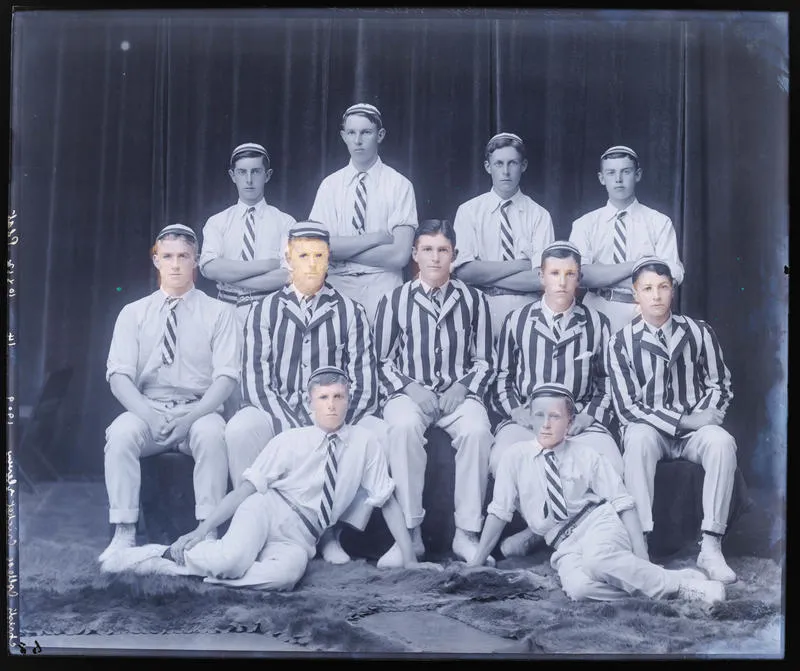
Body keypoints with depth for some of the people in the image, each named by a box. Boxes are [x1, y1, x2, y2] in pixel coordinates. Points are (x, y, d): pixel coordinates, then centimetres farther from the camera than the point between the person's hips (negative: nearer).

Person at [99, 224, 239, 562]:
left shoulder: (218, 313, 5)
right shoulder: (133, 313, 9)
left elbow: (226, 376, -3)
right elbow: (119, 375, 1)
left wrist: (194, 415, -20)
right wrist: (146, 414, -18)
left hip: (198, 412, -1)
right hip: (145, 410, 2)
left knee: (211, 432, -34)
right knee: (120, 433, -30)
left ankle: (208, 532, -28)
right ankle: (124, 534, -24)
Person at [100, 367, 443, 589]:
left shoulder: (364, 442, 3)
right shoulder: (289, 440, -1)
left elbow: (387, 500, 6)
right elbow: (247, 486, -4)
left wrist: (409, 559, 3)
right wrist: (202, 529, -12)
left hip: (300, 536, 2)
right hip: (266, 510, -2)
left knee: (285, 576, -36)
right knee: (232, 560, -37)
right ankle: (172, 553, -7)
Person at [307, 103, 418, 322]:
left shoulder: (399, 185, 1)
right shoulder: (330, 185, 7)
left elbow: (399, 255, -9)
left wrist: (342, 250, -7)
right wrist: (376, 237, -9)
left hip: (382, 287, -2)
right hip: (337, 284, 2)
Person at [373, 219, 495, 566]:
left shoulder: (473, 300, 9)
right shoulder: (394, 300, 6)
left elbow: (484, 361, 11)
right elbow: (383, 361, 7)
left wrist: (463, 387, -8)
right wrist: (410, 387, -10)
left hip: (459, 392, 1)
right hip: (409, 391, -1)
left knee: (477, 430, -32)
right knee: (404, 426, -35)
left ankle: (466, 533, -22)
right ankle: (410, 532, -27)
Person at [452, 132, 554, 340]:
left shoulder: (539, 215, 5)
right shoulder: (468, 211, 6)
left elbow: (542, 280, -7)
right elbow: (463, 271, -7)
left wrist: (486, 275, -8)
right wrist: (519, 265, -7)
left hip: (526, 312, 0)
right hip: (481, 310, 0)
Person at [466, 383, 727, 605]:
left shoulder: (586, 455, 1)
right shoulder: (515, 456, 2)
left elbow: (622, 502, -2)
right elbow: (499, 511, 6)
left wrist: (640, 553, -13)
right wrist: (477, 560, 5)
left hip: (599, 522, -1)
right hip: (565, 545, 1)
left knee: (596, 559, -38)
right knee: (578, 587, -35)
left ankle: (678, 583, -23)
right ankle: (650, 585, -18)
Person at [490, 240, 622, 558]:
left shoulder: (597, 323, 12)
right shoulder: (517, 320, 12)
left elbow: (607, 382, 11)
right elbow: (502, 377, 13)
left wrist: (586, 418, -5)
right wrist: (519, 413, -4)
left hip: (581, 421, 1)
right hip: (525, 419, 0)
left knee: (613, 469, -30)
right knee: (501, 461, -35)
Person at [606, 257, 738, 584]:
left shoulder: (699, 333, 6)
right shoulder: (621, 343, -2)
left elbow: (720, 386, 12)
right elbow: (627, 407, -7)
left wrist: (703, 418, -9)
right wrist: (683, 421, -14)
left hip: (694, 430, 2)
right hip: (648, 429, -1)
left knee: (722, 441, -31)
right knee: (638, 438, -36)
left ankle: (711, 546, -31)